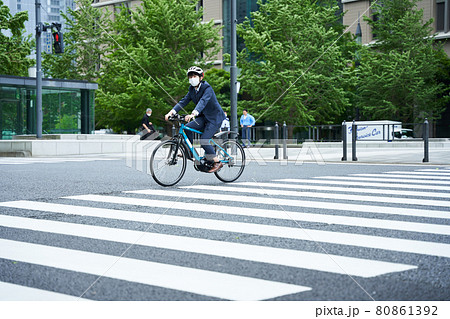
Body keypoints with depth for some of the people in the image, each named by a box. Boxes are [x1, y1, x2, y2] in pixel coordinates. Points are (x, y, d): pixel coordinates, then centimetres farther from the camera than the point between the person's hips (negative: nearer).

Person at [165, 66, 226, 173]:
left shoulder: (207, 88, -20)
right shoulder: (192, 90, 4)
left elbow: (203, 102, -36)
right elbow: (183, 101, -2)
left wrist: (193, 114, -52)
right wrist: (171, 112, -17)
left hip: (215, 117, -7)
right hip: (204, 117, 7)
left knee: (204, 140, -18)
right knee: (187, 128, -14)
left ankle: (217, 162, -4)